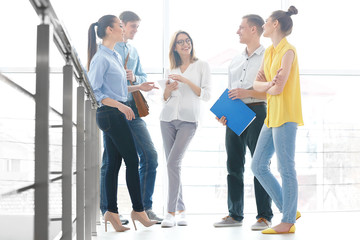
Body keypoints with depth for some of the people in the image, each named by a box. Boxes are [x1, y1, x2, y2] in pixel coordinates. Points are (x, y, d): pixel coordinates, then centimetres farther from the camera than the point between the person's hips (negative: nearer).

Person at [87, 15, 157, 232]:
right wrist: (120, 105, -22)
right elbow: (94, 91, -17)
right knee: (132, 160, -3)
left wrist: (138, 87, 14)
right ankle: (138, 210, 8)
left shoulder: (116, 56, 15)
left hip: (118, 114, 9)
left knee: (113, 163, 9)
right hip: (110, 114, -9)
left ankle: (111, 211, 13)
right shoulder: (101, 58, -13)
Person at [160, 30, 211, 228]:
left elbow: (206, 95, -4)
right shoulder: (172, 69, 15)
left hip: (188, 119, -4)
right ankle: (181, 209, 12)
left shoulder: (202, 66, 4)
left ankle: (171, 213, -13)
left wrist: (186, 80, -13)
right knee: (173, 164, 2)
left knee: (173, 162, -16)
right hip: (168, 118, 5)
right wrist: (168, 89, -2)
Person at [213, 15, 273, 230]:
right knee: (234, 166, 7)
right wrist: (224, 113, 8)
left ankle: (265, 217, 1)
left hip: (256, 112, -7)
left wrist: (248, 92, -18)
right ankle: (235, 214, 14)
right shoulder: (236, 61, 19)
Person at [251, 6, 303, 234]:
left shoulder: (288, 51, -11)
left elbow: (278, 89, -18)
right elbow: (256, 83, 9)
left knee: (286, 169, -5)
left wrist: (269, 87, 2)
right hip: (272, 115, 9)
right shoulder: (269, 51, 16)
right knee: (258, 166, 9)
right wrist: (269, 85, -12)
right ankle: (290, 211, 17)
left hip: (286, 115, -9)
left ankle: (288, 222, 4)